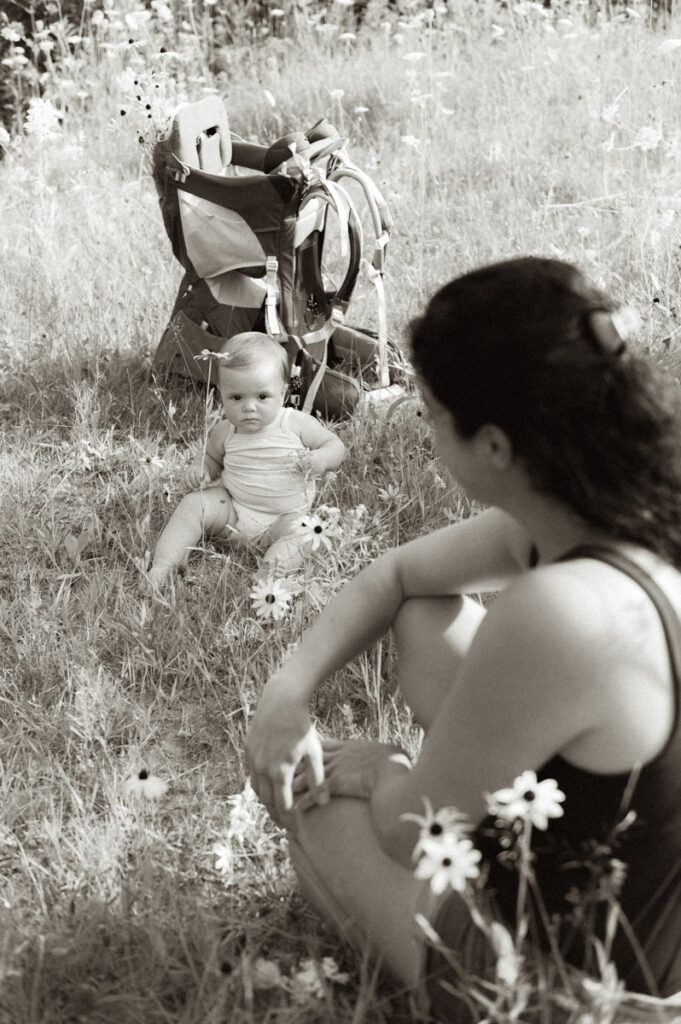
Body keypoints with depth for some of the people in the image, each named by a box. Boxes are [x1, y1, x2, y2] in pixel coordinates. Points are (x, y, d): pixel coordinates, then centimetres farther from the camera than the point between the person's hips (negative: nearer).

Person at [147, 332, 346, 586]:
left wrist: (321, 458, -25)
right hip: (232, 509, 2)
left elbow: (336, 445, -2)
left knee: (297, 535, -31)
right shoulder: (225, 432, -2)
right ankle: (160, 568, -23)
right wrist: (199, 467, -5)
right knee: (193, 504, -17)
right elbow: (210, 455, 18)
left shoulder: (297, 424, -10)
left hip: (285, 516, -2)